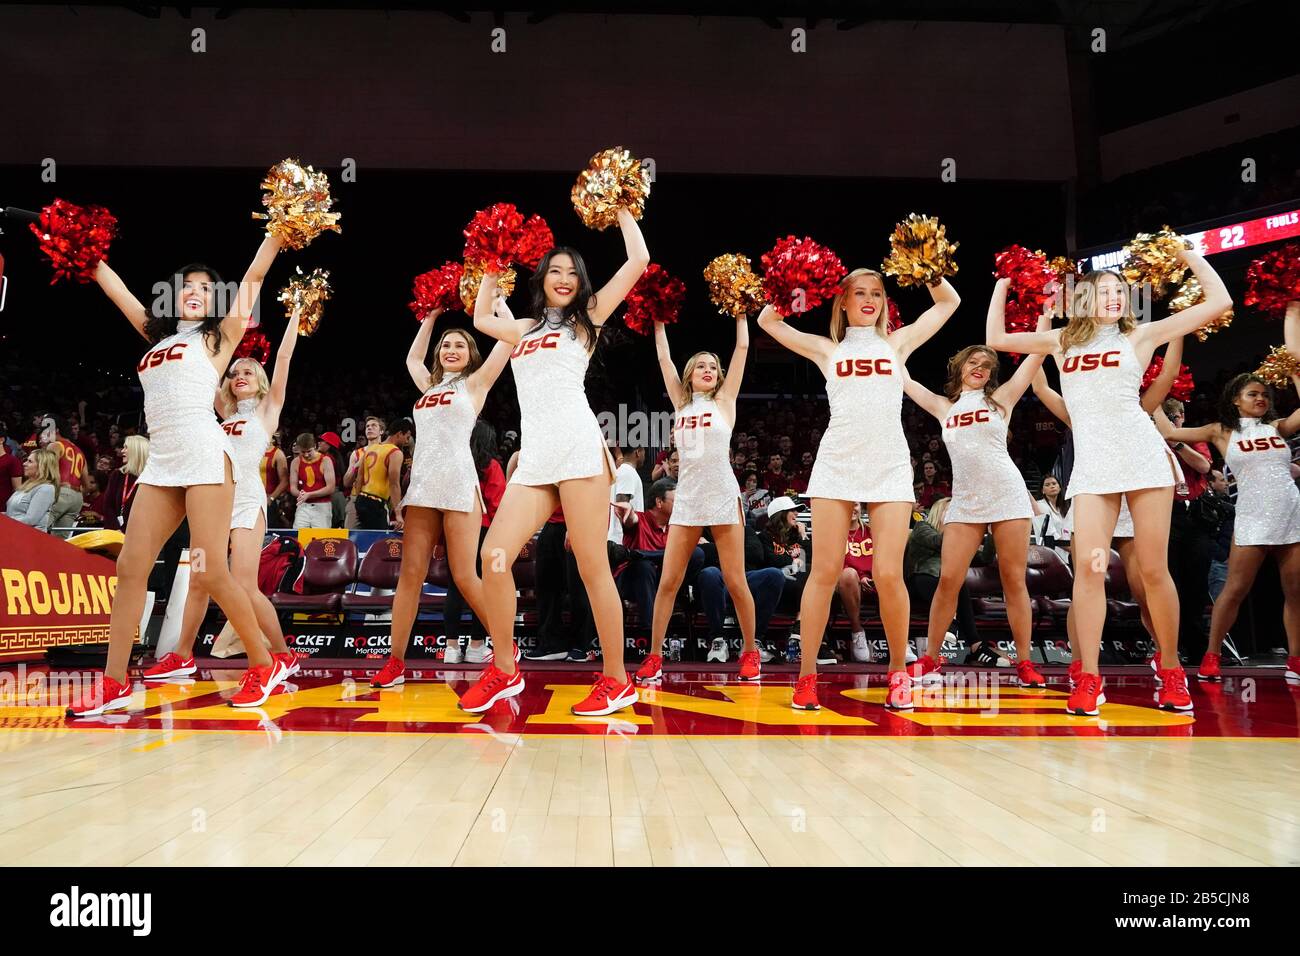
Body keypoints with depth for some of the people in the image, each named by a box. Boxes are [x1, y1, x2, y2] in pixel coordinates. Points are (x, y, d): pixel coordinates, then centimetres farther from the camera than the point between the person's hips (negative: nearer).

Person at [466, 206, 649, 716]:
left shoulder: (584, 319, 14)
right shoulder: (525, 329, 27)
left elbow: (638, 261, 9)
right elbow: (481, 318, 41)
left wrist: (621, 208, 19)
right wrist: (492, 267, 39)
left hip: (578, 449, -5)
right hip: (533, 459, 5)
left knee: (592, 568, -7)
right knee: (494, 558, -7)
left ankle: (616, 680, 3)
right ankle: (504, 670, 9)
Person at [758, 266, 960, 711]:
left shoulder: (896, 343, 16)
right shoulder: (827, 349, 15)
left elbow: (948, 303, 22)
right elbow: (768, 320, 15)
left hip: (890, 469, 0)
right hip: (836, 466, 0)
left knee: (888, 575, -7)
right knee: (825, 572, -2)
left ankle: (898, 672, 10)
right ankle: (806, 674, 6)